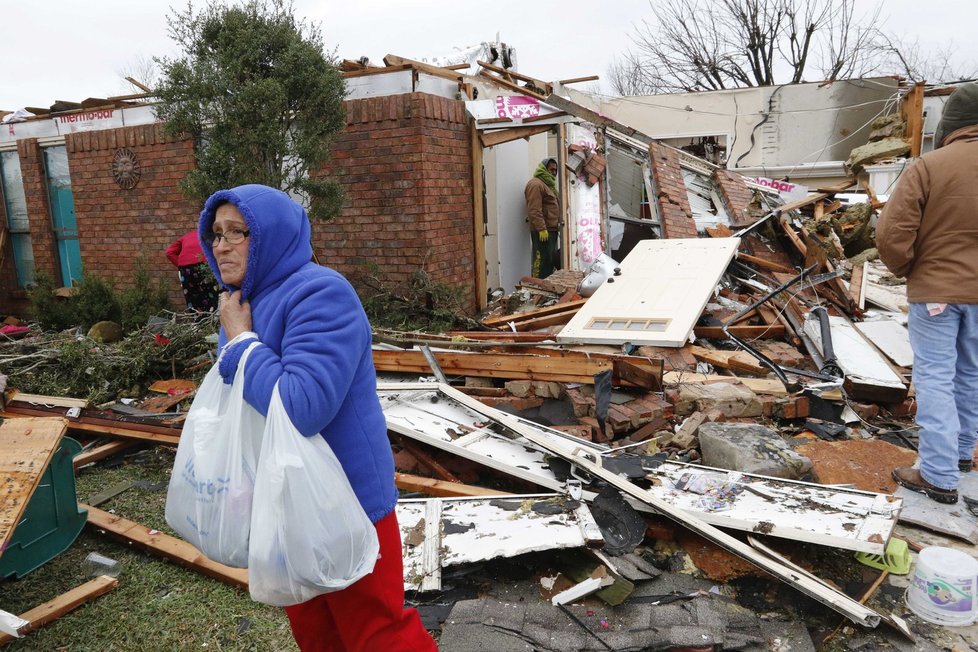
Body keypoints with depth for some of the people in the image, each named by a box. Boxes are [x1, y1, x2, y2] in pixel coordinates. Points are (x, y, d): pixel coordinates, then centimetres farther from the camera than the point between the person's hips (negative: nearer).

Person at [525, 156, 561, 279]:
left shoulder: (547, 184, 23)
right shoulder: (536, 184, -10)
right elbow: (534, 210, -20)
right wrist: (541, 228, -25)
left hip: (551, 230, 11)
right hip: (542, 231, -11)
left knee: (551, 261, 13)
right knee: (542, 262, -11)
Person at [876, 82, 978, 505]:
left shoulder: (929, 165, -15)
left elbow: (891, 235, -18)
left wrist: (905, 270, 1)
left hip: (935, 290, -5)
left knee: (935, 378, 1)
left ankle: (939, 476, 2)